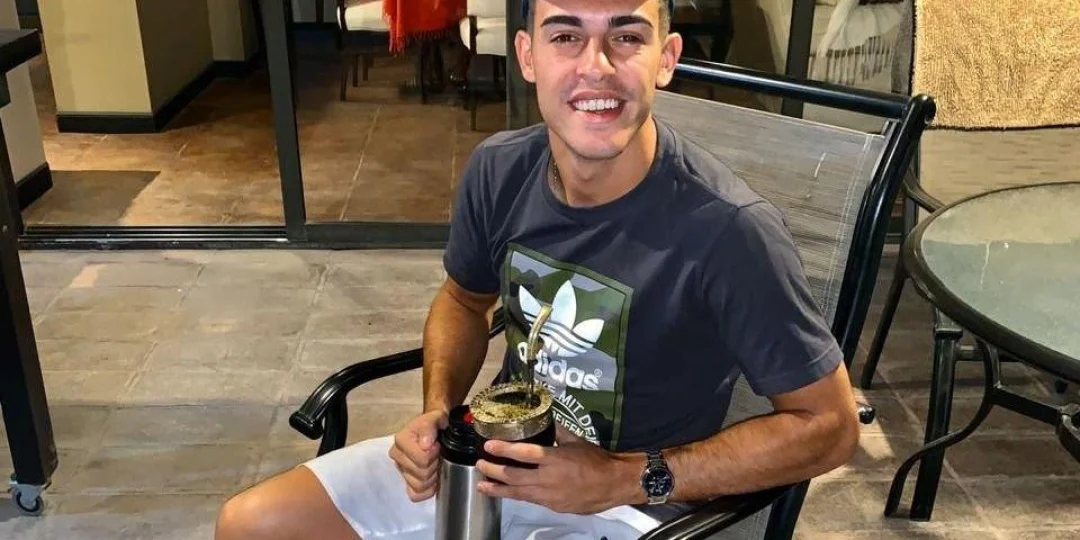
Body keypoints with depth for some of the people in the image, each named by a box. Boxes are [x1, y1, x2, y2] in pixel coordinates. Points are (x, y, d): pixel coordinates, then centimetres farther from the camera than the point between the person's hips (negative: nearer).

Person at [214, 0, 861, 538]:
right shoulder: (499, 168, -9)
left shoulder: (726, 228, -26)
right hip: (499, 456, 5)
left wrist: (627, 478, -22)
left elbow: (829, 424, -16)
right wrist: (438, 411, -7)